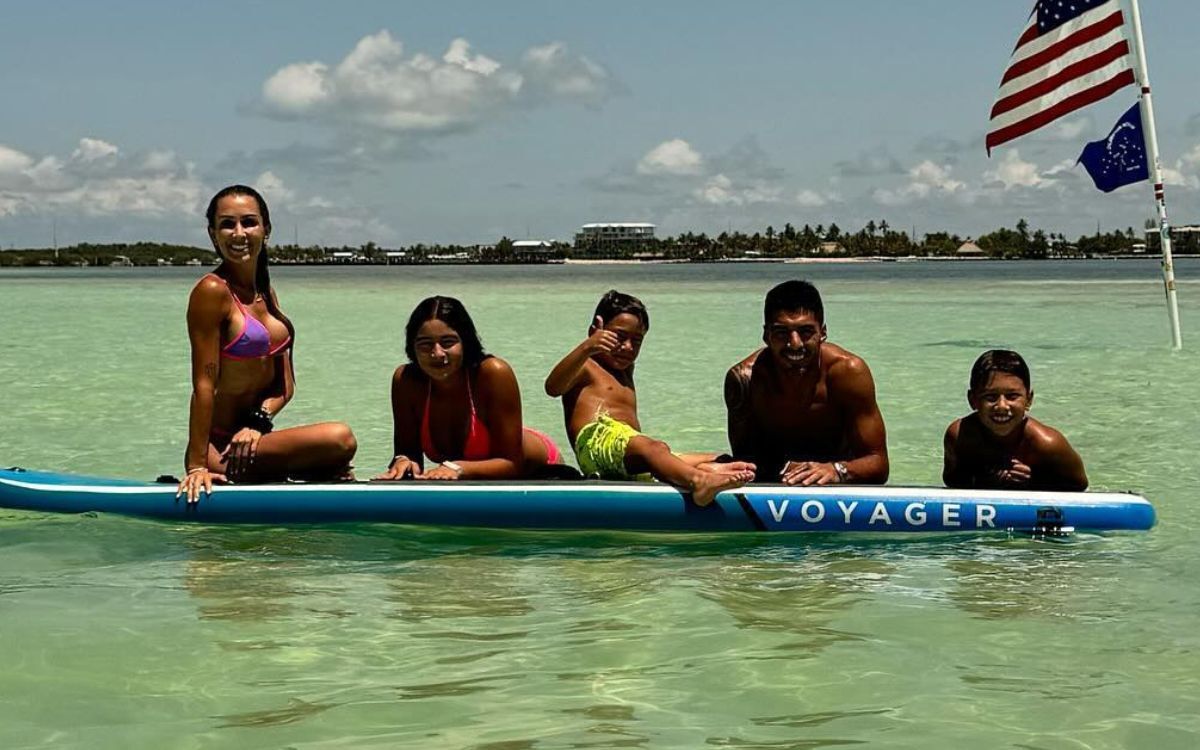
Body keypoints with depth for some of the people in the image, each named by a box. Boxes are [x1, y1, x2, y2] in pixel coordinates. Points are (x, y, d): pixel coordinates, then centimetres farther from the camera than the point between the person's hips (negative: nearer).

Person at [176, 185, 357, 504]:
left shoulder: (265, 292, 10)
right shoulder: (213, 290, -14)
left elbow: (285, 384, 8)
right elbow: (204, 385, -19)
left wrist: (258, 422, -11)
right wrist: (197, 466, -21)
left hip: (251, 439, 8)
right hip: (221, 450, -8)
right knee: (339, 439, -24)